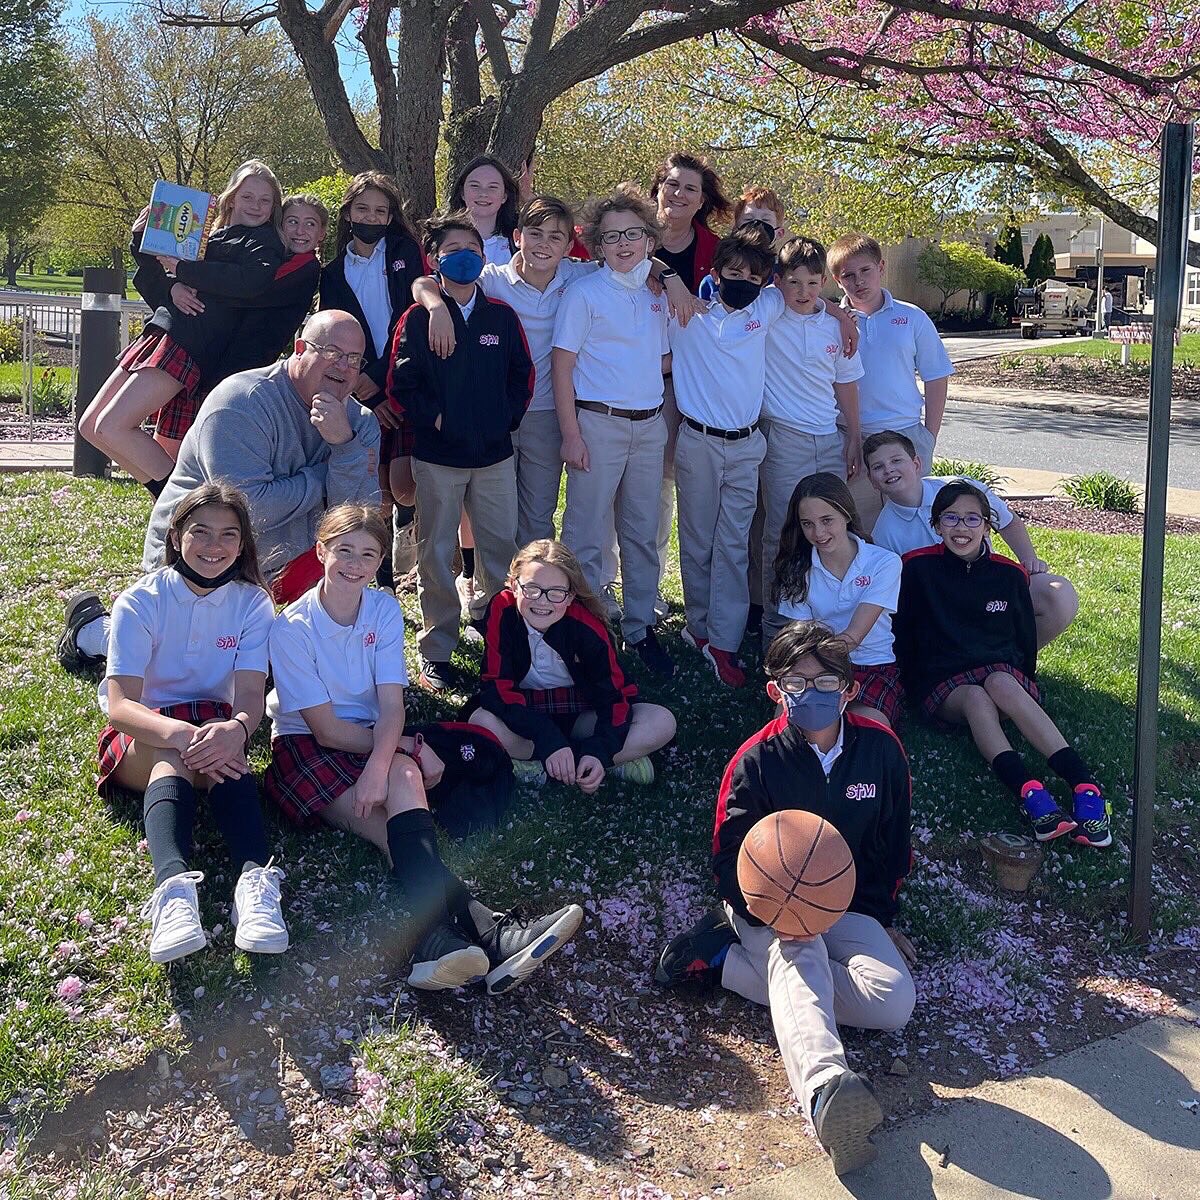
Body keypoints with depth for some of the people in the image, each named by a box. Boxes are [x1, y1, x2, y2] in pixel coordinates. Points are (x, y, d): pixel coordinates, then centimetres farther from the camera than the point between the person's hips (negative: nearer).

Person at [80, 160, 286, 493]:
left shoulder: (264, 243, 3)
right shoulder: (216, 238, 24)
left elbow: (253, 280, -22)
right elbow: (157, 287, 19)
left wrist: (182, 269, -13)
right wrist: (142, 241, 0)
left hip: (189, 346, -9)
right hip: (163, 334, 9)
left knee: (111, 427, -18)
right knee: (91, 426, 8)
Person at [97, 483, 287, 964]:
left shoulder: (252, 603, -5)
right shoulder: (140, 601, -12)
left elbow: (251, 695, -17)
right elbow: (119, 703, -23)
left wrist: (235, 728, -42)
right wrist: (179, 733, -43)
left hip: (214, 723, 2)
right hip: (142, 734, -1)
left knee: (225, 750, -35)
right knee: (172, 755, -37)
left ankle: (255, 880, -58)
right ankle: (174, 885, -62)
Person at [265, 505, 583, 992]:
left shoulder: (385, 610, -1)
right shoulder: (293, 627, -13)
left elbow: (391, 705, -11)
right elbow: (326, 730, -14)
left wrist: (381, 763, -32)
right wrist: (411, 746, -15)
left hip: (374, 736, 3)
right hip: (306, 748, -3)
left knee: (404, 775, -35)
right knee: (403, 829, -30)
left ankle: (436, 939, -55)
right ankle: (478, 924, -52)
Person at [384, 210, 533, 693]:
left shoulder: (502, 316, 6)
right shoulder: (417, 319, -3)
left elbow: (522, 374, 11)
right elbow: (400, 386, -6)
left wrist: (507, 417, 1)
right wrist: (433, 419, -11)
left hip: (495, 454, 3)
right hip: (438, 456, -3)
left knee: (502, 544, 9)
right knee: (438, 553, 4)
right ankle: (437, 651, 13)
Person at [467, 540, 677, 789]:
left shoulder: (587, 626, -18)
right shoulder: (502, 612, -20)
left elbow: (615, 693, -15)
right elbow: (496, 685, -23)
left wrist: (600, 751, -33)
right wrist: (549, 740, -35)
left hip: (579, 714, 1)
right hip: (522, 711, -1)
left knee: (662, 723, -20)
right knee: (482, 722, -36)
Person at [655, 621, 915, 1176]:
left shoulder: (881, 748, -2)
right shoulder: (756, 760, -9)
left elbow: (893, 845, 11)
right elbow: (730, 861, -8)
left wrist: (879, 916, 6)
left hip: (846, 905, 3)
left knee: (894, 1004, -22)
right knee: (799, 958, -36)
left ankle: (728, 962, -18)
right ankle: (826, 1089, -64)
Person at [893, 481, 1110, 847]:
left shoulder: (1009, 575, 9)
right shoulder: (918, 568, 3)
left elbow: (1025, 639, 18)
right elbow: (901, 632, 6)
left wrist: (1025, 683, 9)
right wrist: (914, 685, 3)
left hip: (1002, 671, 1)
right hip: (942, 683, -1)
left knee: (1001, 683, -36)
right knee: (976, 699, -36)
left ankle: (1082, 783, -50)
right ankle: (1027, 790, -58)